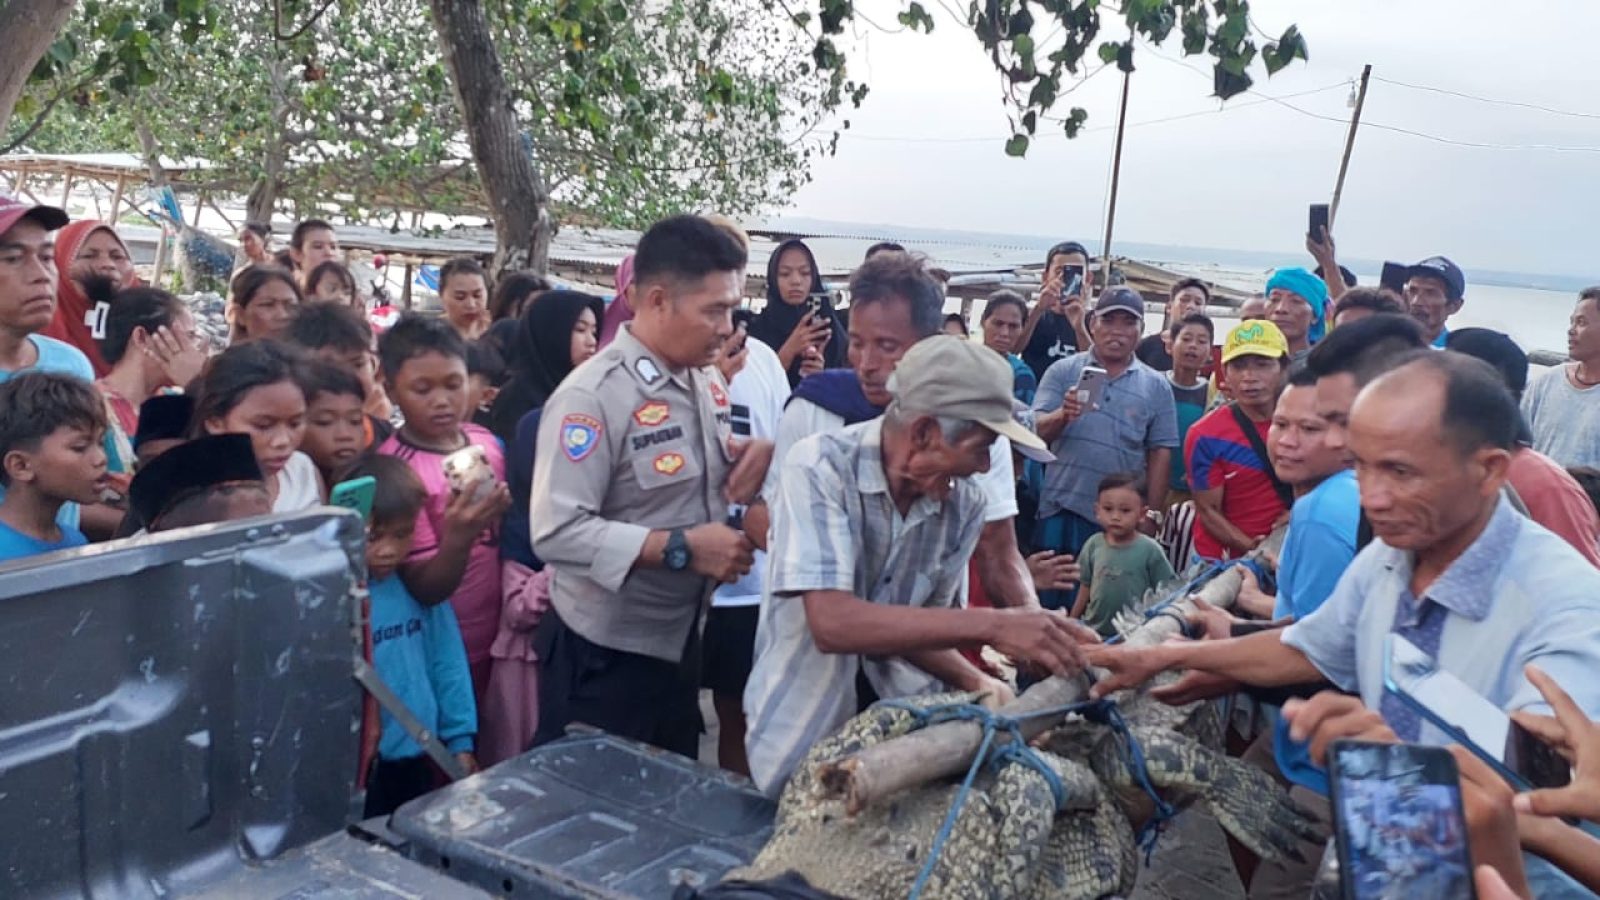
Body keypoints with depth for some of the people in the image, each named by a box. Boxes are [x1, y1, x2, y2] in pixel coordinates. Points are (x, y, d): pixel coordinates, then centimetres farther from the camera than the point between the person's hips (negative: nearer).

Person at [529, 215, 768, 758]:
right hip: (604, 653, -8)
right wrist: (683, 548, -27)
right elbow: (556, 532, -27)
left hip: (681, 639, 8)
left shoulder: (710, 382, 6)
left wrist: (761, 452, -2)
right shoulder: (592, 396, -21)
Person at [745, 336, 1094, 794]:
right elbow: (831, 623, -31)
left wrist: (974, 681, -18)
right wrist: (989, 624, -33)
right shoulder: (820, 467, -20)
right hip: (805, 730, -4)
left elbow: (917, 628, 1)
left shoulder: (964, 503, -6)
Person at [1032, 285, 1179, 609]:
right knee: (1050, 604, 4)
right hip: (1061, 510, -1)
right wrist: (1063, 415, -27)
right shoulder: (1062, 371, 3)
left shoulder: (1155, 385, 6)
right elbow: (1036, 432, -6)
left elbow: (1160, 454, 5)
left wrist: (1152, 515, -1)